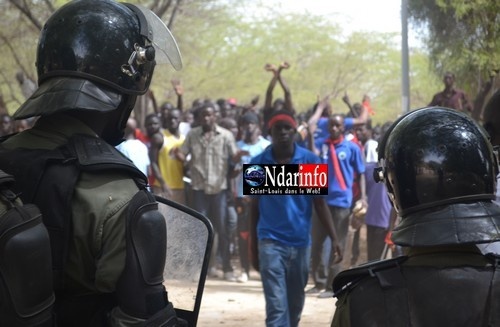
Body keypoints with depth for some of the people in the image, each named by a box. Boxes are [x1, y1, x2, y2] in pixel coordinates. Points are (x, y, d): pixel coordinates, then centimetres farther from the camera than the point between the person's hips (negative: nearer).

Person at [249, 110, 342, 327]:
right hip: (270, 242, -2)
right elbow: (254, 207, 7)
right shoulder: (258, 163, -2)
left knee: (295, 303, 15)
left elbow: (320, 203, 3)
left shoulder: (310, 161, -2)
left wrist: (333, 238, -5)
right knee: (276, 305, -12)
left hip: (300, 242, 2)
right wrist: (253, 246, 9)